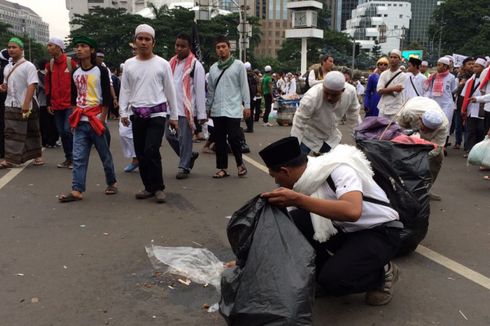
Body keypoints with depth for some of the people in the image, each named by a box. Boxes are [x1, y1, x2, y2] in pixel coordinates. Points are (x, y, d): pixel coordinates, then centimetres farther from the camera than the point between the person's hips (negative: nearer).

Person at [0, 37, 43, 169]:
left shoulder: (28, 66, -7)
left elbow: (32, 86, -15)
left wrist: (25, 104, -23)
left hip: (26, 106, -7)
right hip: (11, 105, 7)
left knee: (32, 132, -1)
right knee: (11, 132, 7)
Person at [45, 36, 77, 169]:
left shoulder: (71, 62, -6)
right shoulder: (50, 65, 10)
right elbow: (48, 85, 15)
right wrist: (49, 103, 11)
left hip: (70, 104, -6)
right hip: (56, 106, 6)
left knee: (68, 130, -12)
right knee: (61, 132, 8)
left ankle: (75, 158, 2)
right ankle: (68, 158, 18)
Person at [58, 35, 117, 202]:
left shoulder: (101, 71, -5)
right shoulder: (75, 73, 12)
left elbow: (107, 98, -8)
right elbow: (74, 98, 19)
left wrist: (102, 120, -12)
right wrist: (74, 118, 11)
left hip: (96, 120, -5)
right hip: (80, 122, 5)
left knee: (105, 155, 6)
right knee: (78, 157, -2)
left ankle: (112, 182, 23)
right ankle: (77, 190, -2)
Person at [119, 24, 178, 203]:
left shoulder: (162, 64, 1)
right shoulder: (129, 64, 8)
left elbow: (170, 91, 4)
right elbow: (124, 90, 9)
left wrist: (174, 116, 4)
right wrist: (123, 112, -2)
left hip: (157, 113, -4)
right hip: (137, 114, 4)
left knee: (151, 151, -15)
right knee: (141, 153, 7)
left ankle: (158, 187, 0)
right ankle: (149, 187, 20)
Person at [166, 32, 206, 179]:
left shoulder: (195, 65, -7)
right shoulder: (172, 62, 13)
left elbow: (200, 91, -9)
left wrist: (201, 114, -12)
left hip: (186, 109, -7)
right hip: (171, 108, 7)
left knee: (184, 138, -1)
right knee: (169, 134, 10)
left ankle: (184, 166, 12)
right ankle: (189, 155, 29)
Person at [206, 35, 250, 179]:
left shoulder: (238, 65, 2)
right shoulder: (213, 68, 12)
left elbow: (244, 86, -1)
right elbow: (210, 90, 16)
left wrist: (247, 105, -6)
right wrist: (207, 108, 15)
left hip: (233, 109, -4)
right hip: (217, 110, 4)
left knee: (234, 138, -7)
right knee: (219, 140, 6)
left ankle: (240, 163, 16)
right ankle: (222, 168, 15)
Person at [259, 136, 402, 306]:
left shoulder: (338, 169, -27)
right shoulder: (305, 181, -5)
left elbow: (352, 211, -44)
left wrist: (298, 199, -44)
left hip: (380, 232, -6)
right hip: (346, 229, 7)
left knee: (332, 280, -27)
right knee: (290, 223, -14)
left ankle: (383, 273, 1)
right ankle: (330, 266, 4)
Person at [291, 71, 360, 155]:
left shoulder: (351, 91, -23)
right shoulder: (311, 97, -36)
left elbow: (353, 115, -3)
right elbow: (298, 124, -28)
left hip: (331, 136, 4)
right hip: (309, 136, -4)